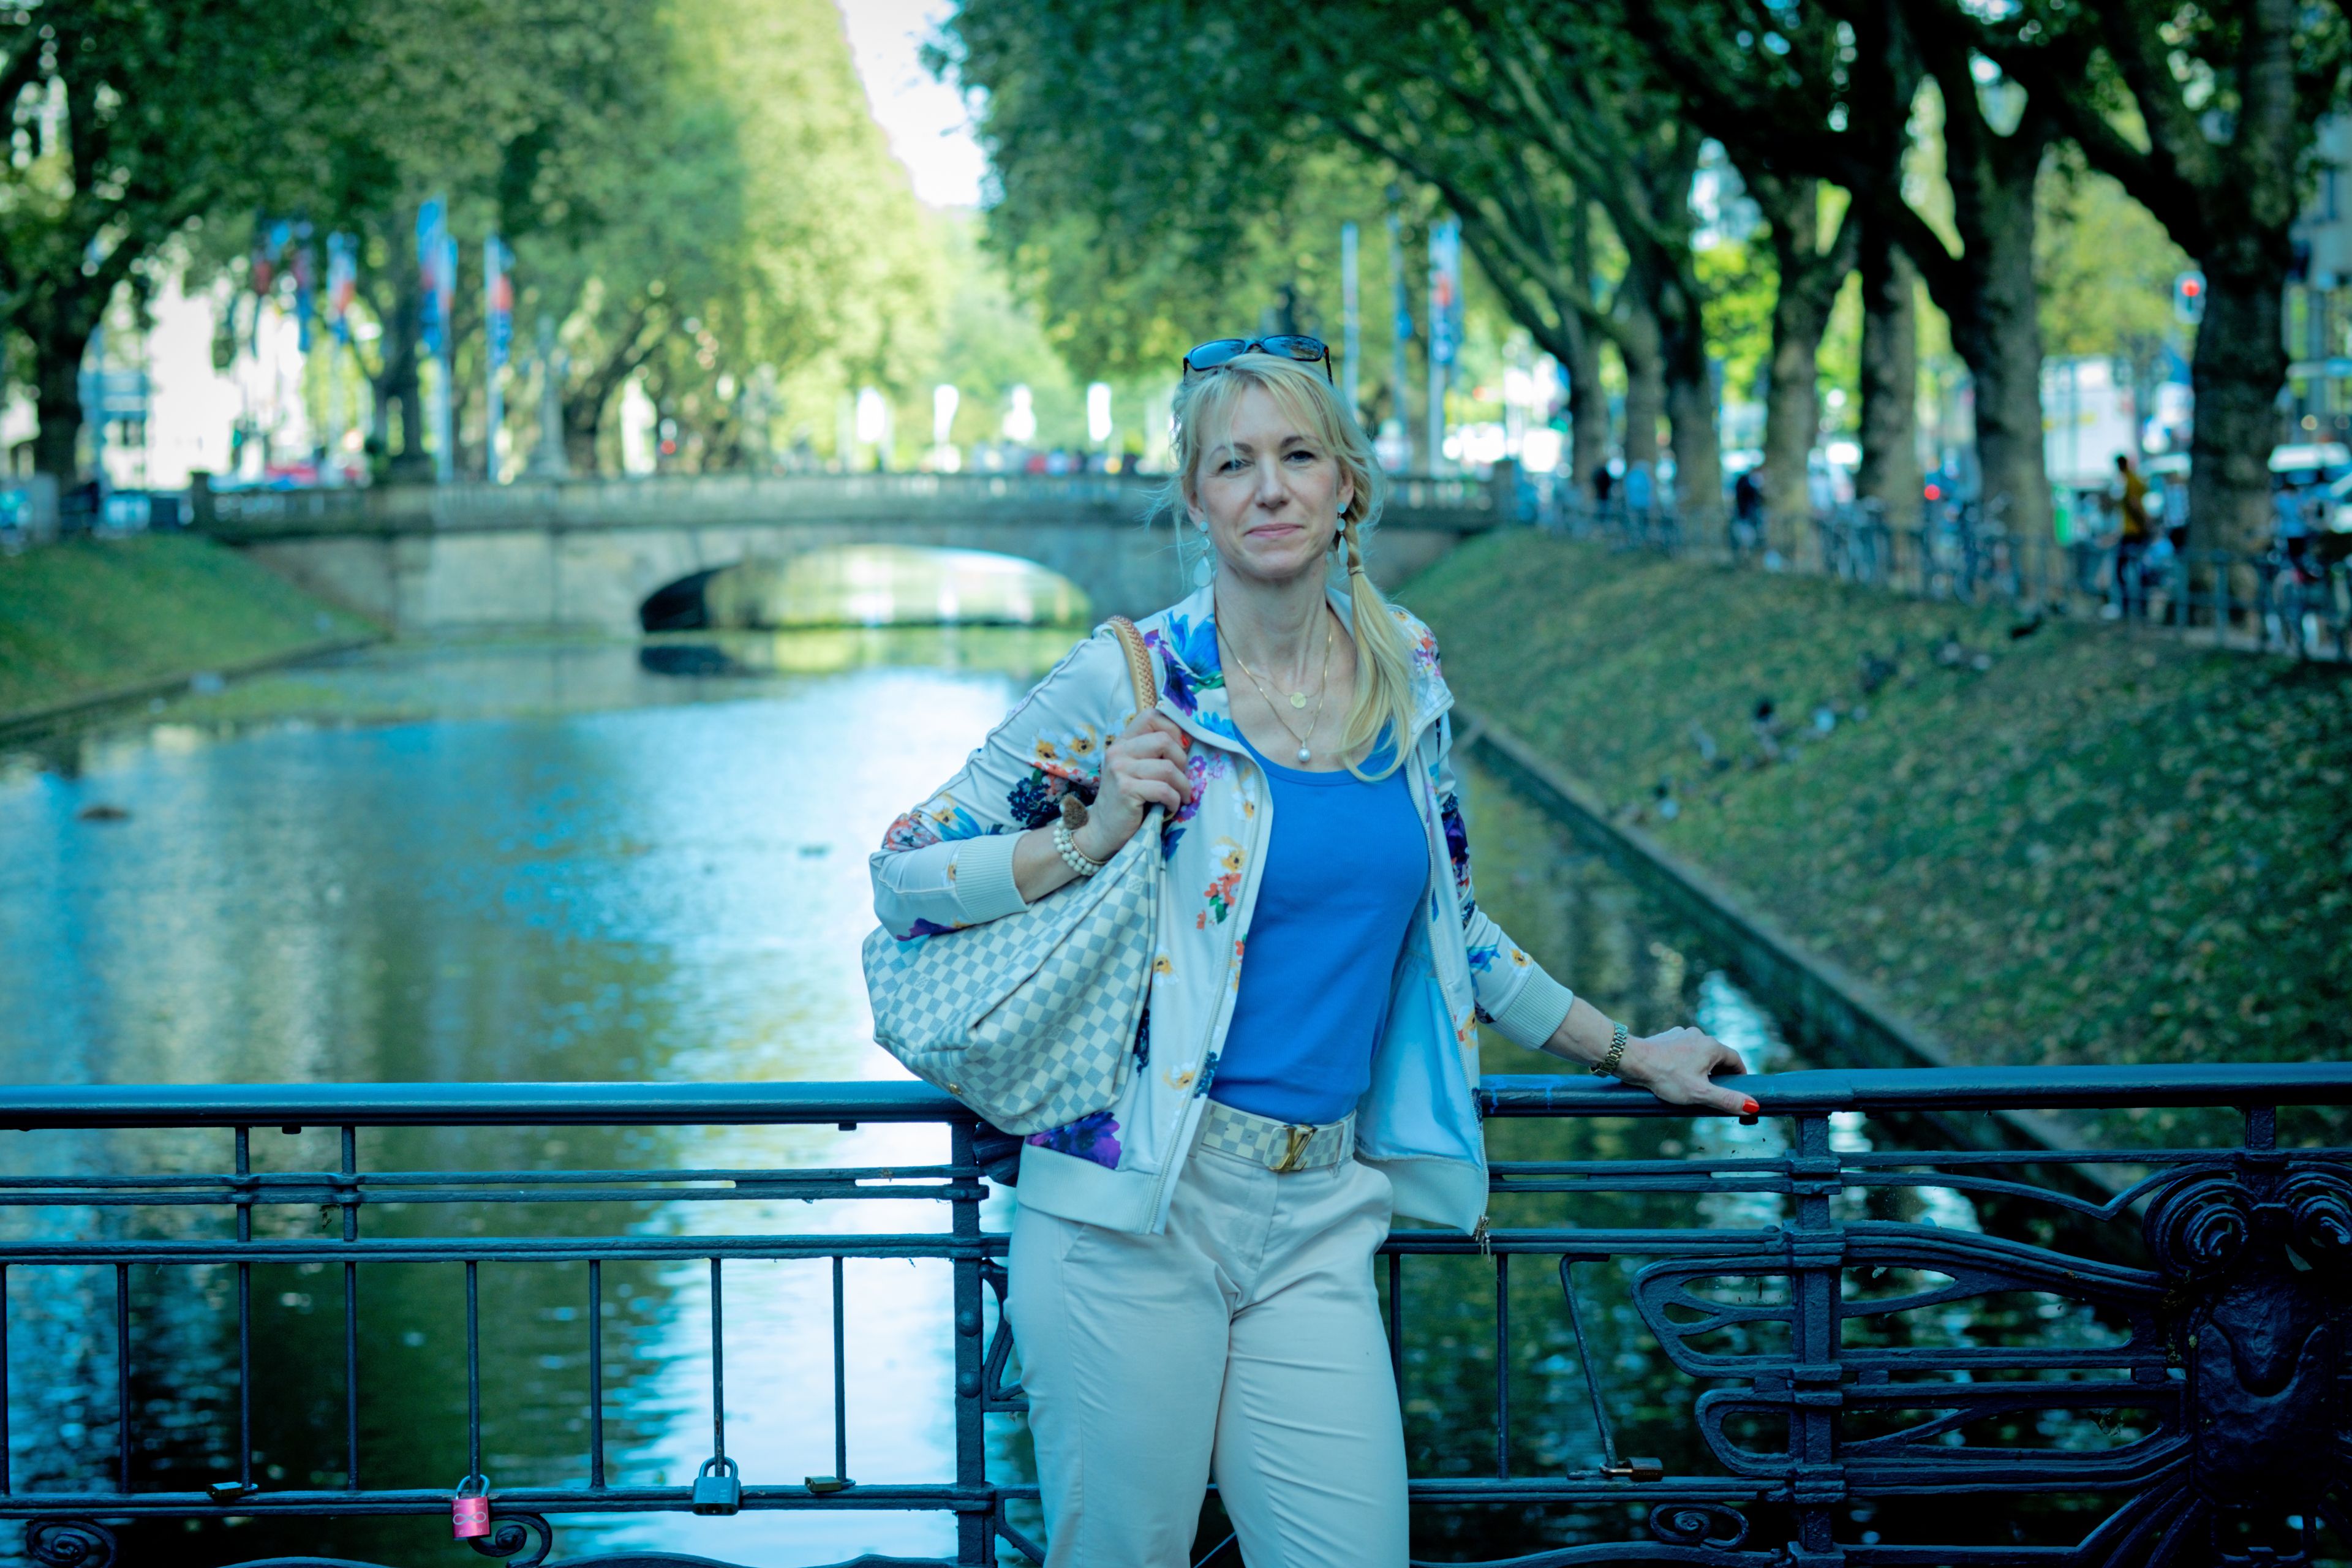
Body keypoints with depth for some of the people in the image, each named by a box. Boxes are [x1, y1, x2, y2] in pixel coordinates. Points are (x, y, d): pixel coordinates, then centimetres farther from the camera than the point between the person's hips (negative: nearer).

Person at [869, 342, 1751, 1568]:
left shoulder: (1407, 674, 9)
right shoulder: (1131, 683, -5)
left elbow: (1445, 924, 24)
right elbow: (902, 877, -1)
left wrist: (1626, 1053, 30)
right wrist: (1091, 838, -15)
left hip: (1319, 1226, 4)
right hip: (1138, 1211, -4)